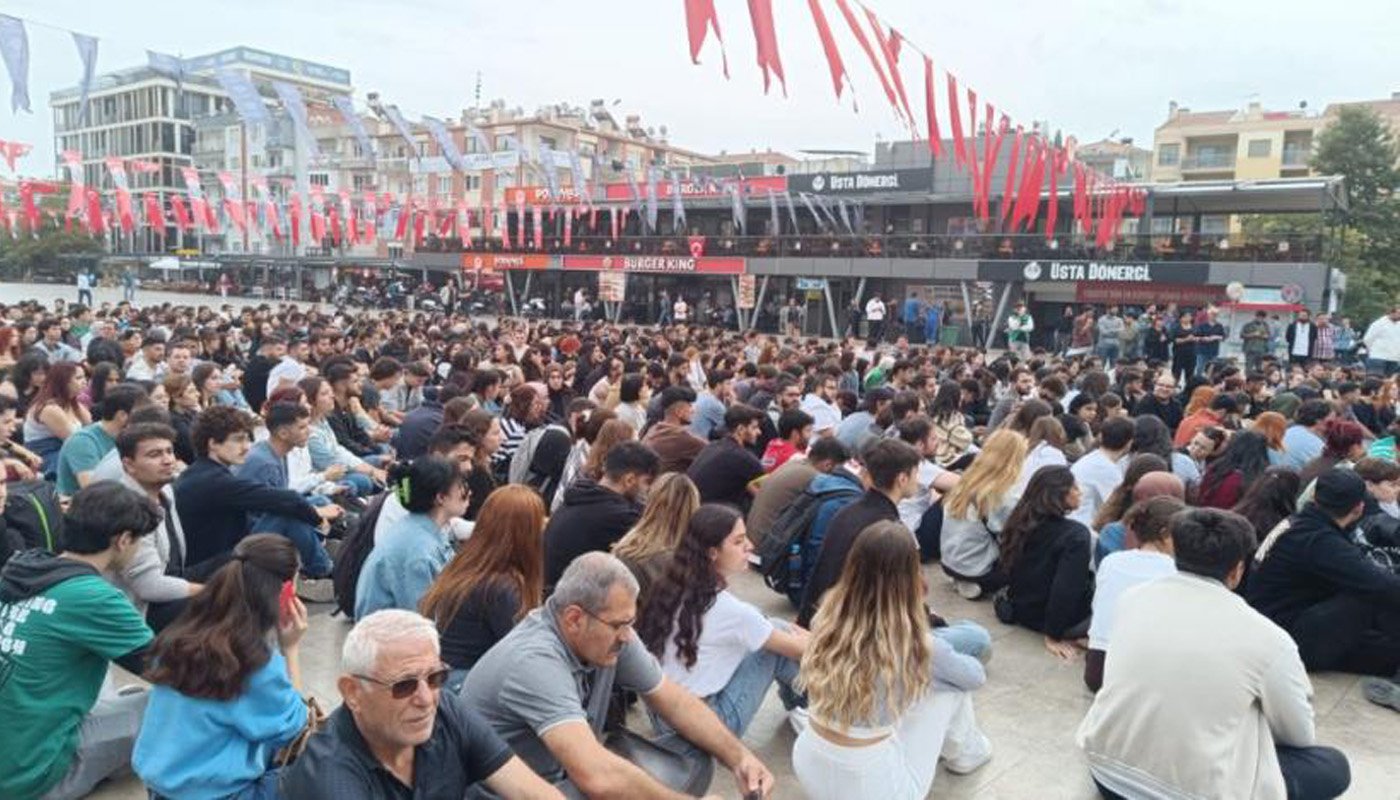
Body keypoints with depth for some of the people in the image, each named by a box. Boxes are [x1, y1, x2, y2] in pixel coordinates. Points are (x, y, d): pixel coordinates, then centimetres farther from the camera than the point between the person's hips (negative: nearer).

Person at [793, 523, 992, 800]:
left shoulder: (828, 616, -10)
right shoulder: (913, 644, -21)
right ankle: (964, 753, 36)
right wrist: (937, 657, 24)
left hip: (808, 770, 4)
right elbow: (976, 675, 3)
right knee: (952, 682, 10)